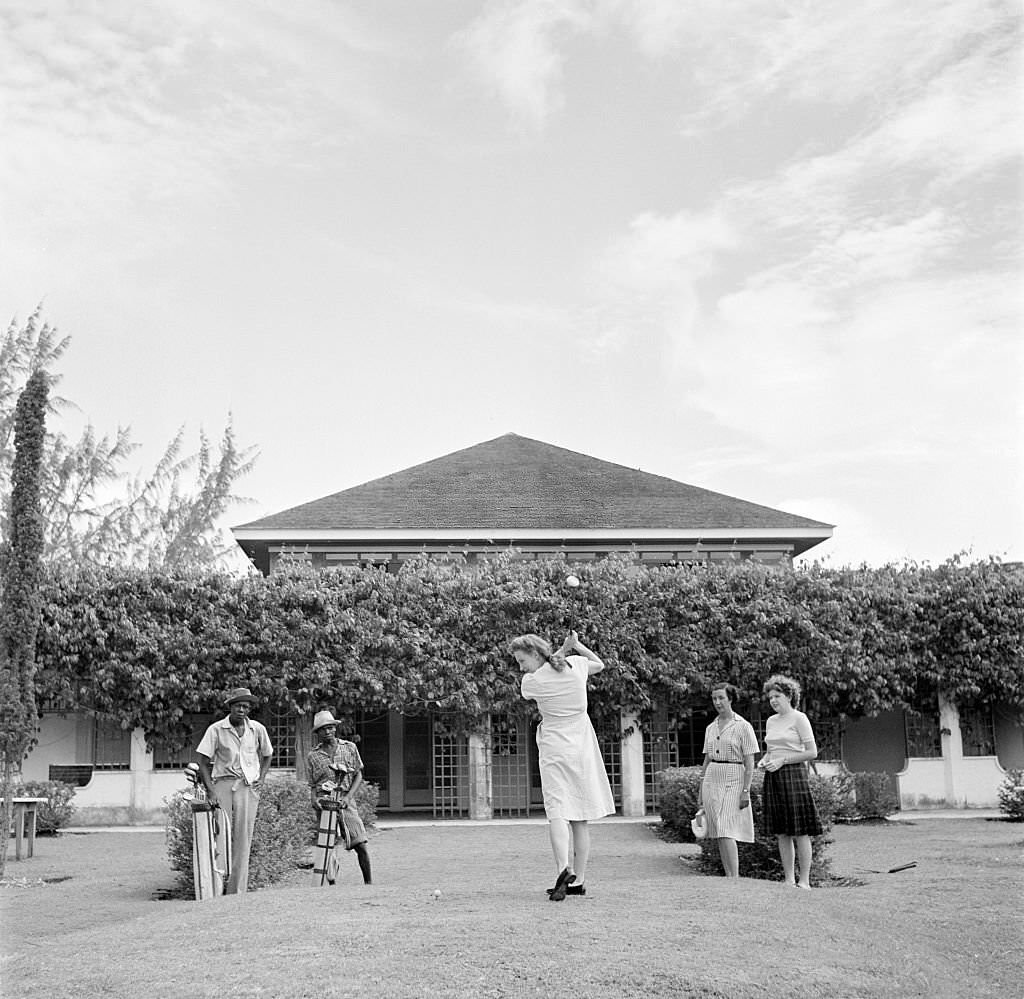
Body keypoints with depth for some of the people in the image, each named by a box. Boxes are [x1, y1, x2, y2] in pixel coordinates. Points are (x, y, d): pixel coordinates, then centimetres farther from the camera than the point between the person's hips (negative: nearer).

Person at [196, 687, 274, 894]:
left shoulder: (257, 729, 7)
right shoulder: (216, 730, -2)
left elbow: (267, 755, 24)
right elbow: (203, 762, -1)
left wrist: (261, 779, 10)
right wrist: (211, 791, -10)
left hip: (248, 786, 2)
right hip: (223, 783, -2)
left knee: (243, 839, -2)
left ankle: (238, 891, 0)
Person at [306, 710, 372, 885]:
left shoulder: (350, 748, 10)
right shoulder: (312, 757, 9)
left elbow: (359, 775, 8)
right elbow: (312, 785, 12)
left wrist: (348, 797, -6)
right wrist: (314, 798, -10)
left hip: (346, 802, 0)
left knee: (361, 845, -6)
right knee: (332, 847, -8)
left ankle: (369, 883, 6)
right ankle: (332, 885, 2)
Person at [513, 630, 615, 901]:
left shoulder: (531, 682, -10)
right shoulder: (576, 664, 0)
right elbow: (599, 665, 22)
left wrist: (561, 651, 11)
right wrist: (576, 646, 12)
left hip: (554, 751, -4)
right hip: (583, 749, 5)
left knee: (556, 811, -10)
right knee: (581, 819, 8)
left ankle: (564, 868, -31)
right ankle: (578, 880, 10)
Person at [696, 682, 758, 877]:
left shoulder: (743, 726, -5)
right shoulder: (711, 728, 13)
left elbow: (749, 762, -7)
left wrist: (746, 791, -14)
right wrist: (700, 790, 15)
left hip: (733, 781, -6)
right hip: (712, 781, 6)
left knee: (727, 833, -15)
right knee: (719, 835, 6)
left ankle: (735, 879, -14)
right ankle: (729, 878, 11)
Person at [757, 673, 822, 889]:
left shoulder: (799, 718, -4)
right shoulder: (771, 721, 15)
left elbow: (812, 752, -8)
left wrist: (782, 761, -13)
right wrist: (764, 760, 4)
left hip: (793, 774, -7)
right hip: (773, 777, 7)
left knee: (800, 832, -4)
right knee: (782, 833, 7)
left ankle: (804, 881, 0)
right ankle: (789, 880, 13)